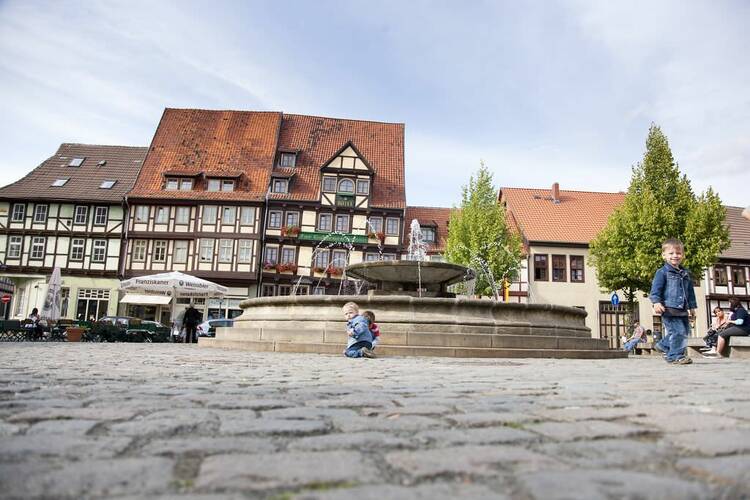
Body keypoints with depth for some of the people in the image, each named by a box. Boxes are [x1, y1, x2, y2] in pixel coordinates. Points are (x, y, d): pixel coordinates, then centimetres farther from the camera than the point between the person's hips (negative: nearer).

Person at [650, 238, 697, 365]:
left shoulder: (685, 274, 18)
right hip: (669, 308, -8)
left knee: (685, 331, 11)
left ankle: (663, 345, 27)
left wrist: (692, 306, 23)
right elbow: (656, 289, -11)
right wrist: (656, 302, -22)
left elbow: (690, 291, 25)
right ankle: (676, 356, -2)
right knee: (678, 331, -12)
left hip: (682, 310, 8)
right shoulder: (662, 272, -4)